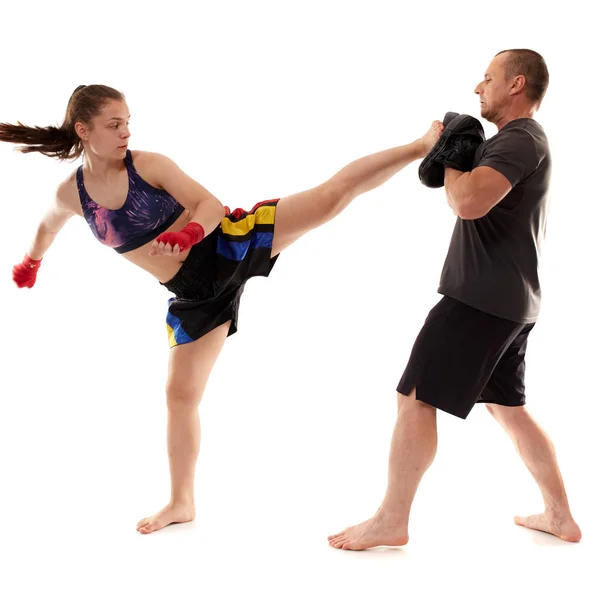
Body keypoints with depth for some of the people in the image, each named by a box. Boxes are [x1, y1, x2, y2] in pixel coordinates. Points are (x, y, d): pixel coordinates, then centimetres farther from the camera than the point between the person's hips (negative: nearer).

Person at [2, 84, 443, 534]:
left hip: (229, 242, -3)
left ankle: (421, 147, -6)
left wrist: (189, 232, -34)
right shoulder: (70, 194, 2)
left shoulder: (149, 164, -10)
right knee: (182, 392, 8)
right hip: (194, 292, 4)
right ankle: (182, 502, 23)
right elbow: (50, 225, 26)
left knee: (330, 195, -19)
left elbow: (211, 205, -14)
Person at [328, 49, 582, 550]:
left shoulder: (521, 140, -13)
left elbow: (470, 203, -28)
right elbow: (473, 206, 23)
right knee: (508, 407, 17)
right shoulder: (522, 141, 21)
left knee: (415, 398, -6)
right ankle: (560, 516, 23)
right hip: (510, 300, 11)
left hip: (482, 297, -11)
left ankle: (391, 521, 1)